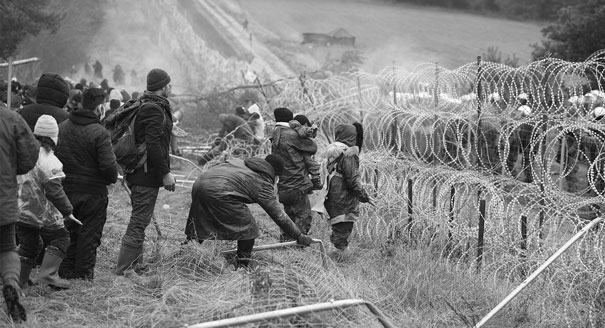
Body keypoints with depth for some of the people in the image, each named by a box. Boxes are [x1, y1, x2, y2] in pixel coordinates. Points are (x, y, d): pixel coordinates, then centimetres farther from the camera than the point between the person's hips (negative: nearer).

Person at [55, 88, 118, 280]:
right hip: (92, 192, -5)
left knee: (68, 233, 16)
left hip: (66, 190, 5)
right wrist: (112, 178, 1)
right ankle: (83, 274, 9)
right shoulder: (100, 134, -17)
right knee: (89, 234, 5)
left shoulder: (61, 127, 3)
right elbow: (109, 166, -19)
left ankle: (65, 272, 20)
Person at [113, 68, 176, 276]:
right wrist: (165, 173, -19)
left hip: (136, 173, 11)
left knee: (139, 221, 18)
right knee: (138, 223, -8)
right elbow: (153, 145, -23)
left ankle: (135, 266, 27)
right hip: (147, 175, -11)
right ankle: (123, 272, -8)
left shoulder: (142, 106, 16)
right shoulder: (155, 110, -16)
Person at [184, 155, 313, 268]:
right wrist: (299, 237, 13)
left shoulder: (241, 163, 27)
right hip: (219, 192, -8)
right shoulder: (263, 184, 7)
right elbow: (279, 216, 7)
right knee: (248, 228, 8)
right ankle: (241, 267, 13)